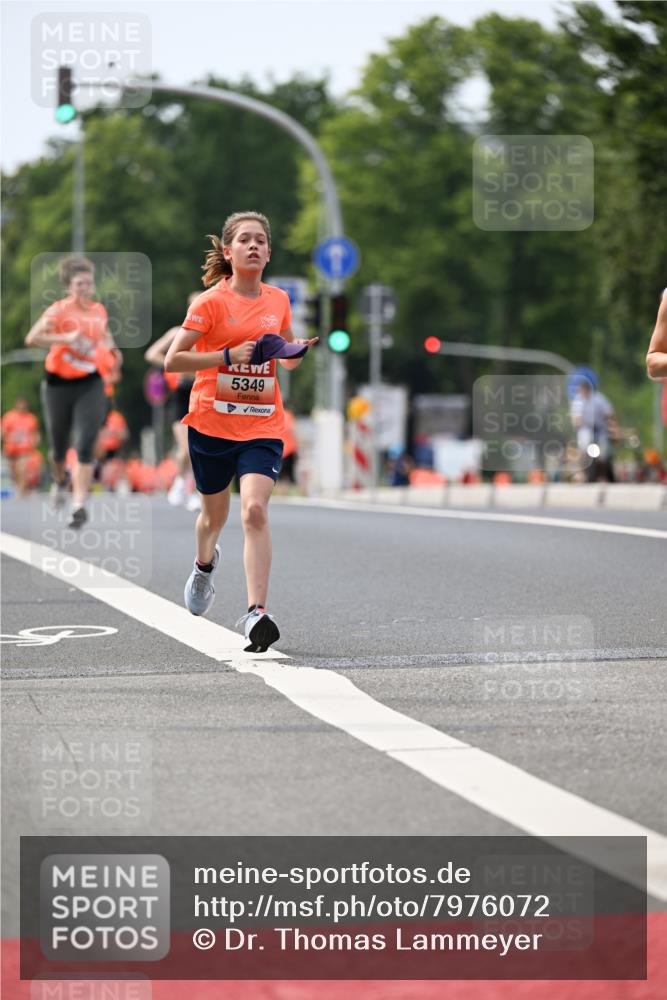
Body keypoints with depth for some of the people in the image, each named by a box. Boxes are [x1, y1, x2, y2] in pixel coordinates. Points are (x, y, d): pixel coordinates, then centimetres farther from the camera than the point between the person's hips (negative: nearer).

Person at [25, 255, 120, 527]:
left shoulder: (99, 311, 5)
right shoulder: (59, 310, -10)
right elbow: (32, 339, -23)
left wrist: (111, 347, 6)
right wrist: (66, 338, -31)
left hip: (90, 384, 2)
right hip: (59, 384, -2)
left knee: (85, 446, -14)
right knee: (59, 447, 13)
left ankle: (79, 505, -13)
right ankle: (60, 481, 47)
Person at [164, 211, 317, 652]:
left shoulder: (279, 300, 6)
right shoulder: (212, 302, -7)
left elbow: (288, 358, 22)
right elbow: (172, 360, -11)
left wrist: (297, 352, -2)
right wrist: (229, 355, -21)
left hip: (263, 426, 1)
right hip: (211, 423, -1)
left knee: (255, 510, -20)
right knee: (215, 514, 16)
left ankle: (256, 612, -25)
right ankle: (205, 563, 53)